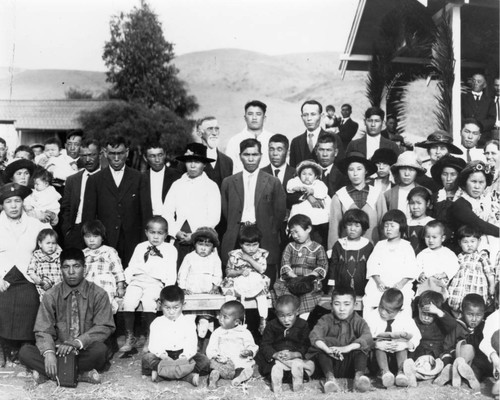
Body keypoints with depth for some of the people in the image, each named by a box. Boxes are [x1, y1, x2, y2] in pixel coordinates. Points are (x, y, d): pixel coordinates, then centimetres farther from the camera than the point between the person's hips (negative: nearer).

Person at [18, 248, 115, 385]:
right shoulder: (51, 296, 3)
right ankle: (81, 374, -25)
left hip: (86, 352, -2)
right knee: (25, 352, -23)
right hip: (59, 352, 2)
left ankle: (50, 373, -16)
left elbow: (105, 327, -9)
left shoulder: (98, 294, -1)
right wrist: (49, 352, -24)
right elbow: (43, 330, -2)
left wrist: (78, 342, -24)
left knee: (100, 349, -34)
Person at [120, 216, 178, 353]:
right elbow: (131, 267, 20)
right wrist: (126, 281, 3)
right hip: (137, 280, 3)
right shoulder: (140, 247, 24)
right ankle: (130, 337, -9)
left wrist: (168, 288, -5)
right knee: (128, 301, -25)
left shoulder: (170, 249, 16)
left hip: (155, 282, -3)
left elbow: (172, 272, 10)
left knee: (148, 301, -32)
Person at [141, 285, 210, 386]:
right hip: (163, 356, 0)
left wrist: (184, 357, -27)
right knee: (147, 358, -28)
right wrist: (162, 355, -27)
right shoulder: (157, 323, 5)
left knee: (204, 361, -23)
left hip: (183, 356, 0)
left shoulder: (188, 322, 4)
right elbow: (154, 345, -6)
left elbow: (192, 344, -7)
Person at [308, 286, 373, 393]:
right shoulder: (326, 320, 3)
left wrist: (347, 348, -39)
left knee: (360, 347, -24)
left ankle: (359, 375, -44)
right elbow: (314, 335, -18)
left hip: (350, 368, 0)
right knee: (320, 346, -25)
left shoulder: (358, 322, 2)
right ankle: (330, 377, -44)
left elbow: (367, 338, -20)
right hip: (331, 366, 0)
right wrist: (327, 349, -41)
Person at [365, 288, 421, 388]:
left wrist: (409, 344, -23)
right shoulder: (373, 317, -2)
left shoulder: (405, 319, 0)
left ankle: (401, 372, -41)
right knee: (379, 346, -32)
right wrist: (376, 343, -27)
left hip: (398, 352, 1)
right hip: (380, 353, -1)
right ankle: (385, 372, -48)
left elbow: (416, 336, -3)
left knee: (403, 346, -29)